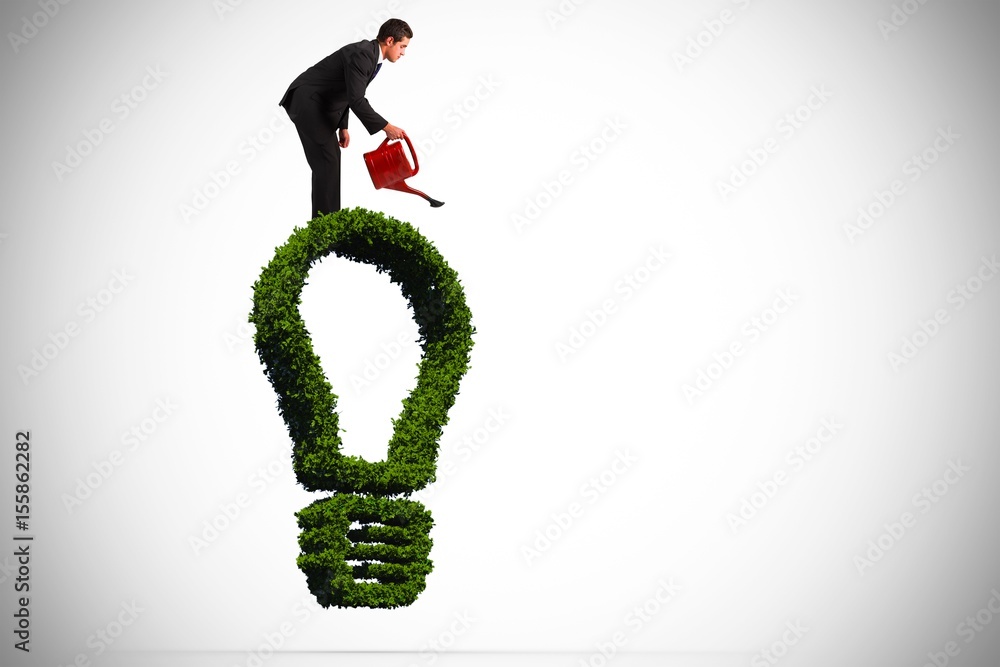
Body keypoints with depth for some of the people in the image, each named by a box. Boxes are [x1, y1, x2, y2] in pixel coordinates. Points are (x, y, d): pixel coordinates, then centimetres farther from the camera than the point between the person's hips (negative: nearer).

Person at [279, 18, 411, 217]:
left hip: (318, 104, 10)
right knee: (326, 161, -10)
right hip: (306, 102, -10)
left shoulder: (370, 54, 9)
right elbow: (356, 100, -30)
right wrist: (386, 127, -27)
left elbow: (347, 94, 18)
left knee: (330, 158, 12)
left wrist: (343, 126, 18)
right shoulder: (361, 55, -23)